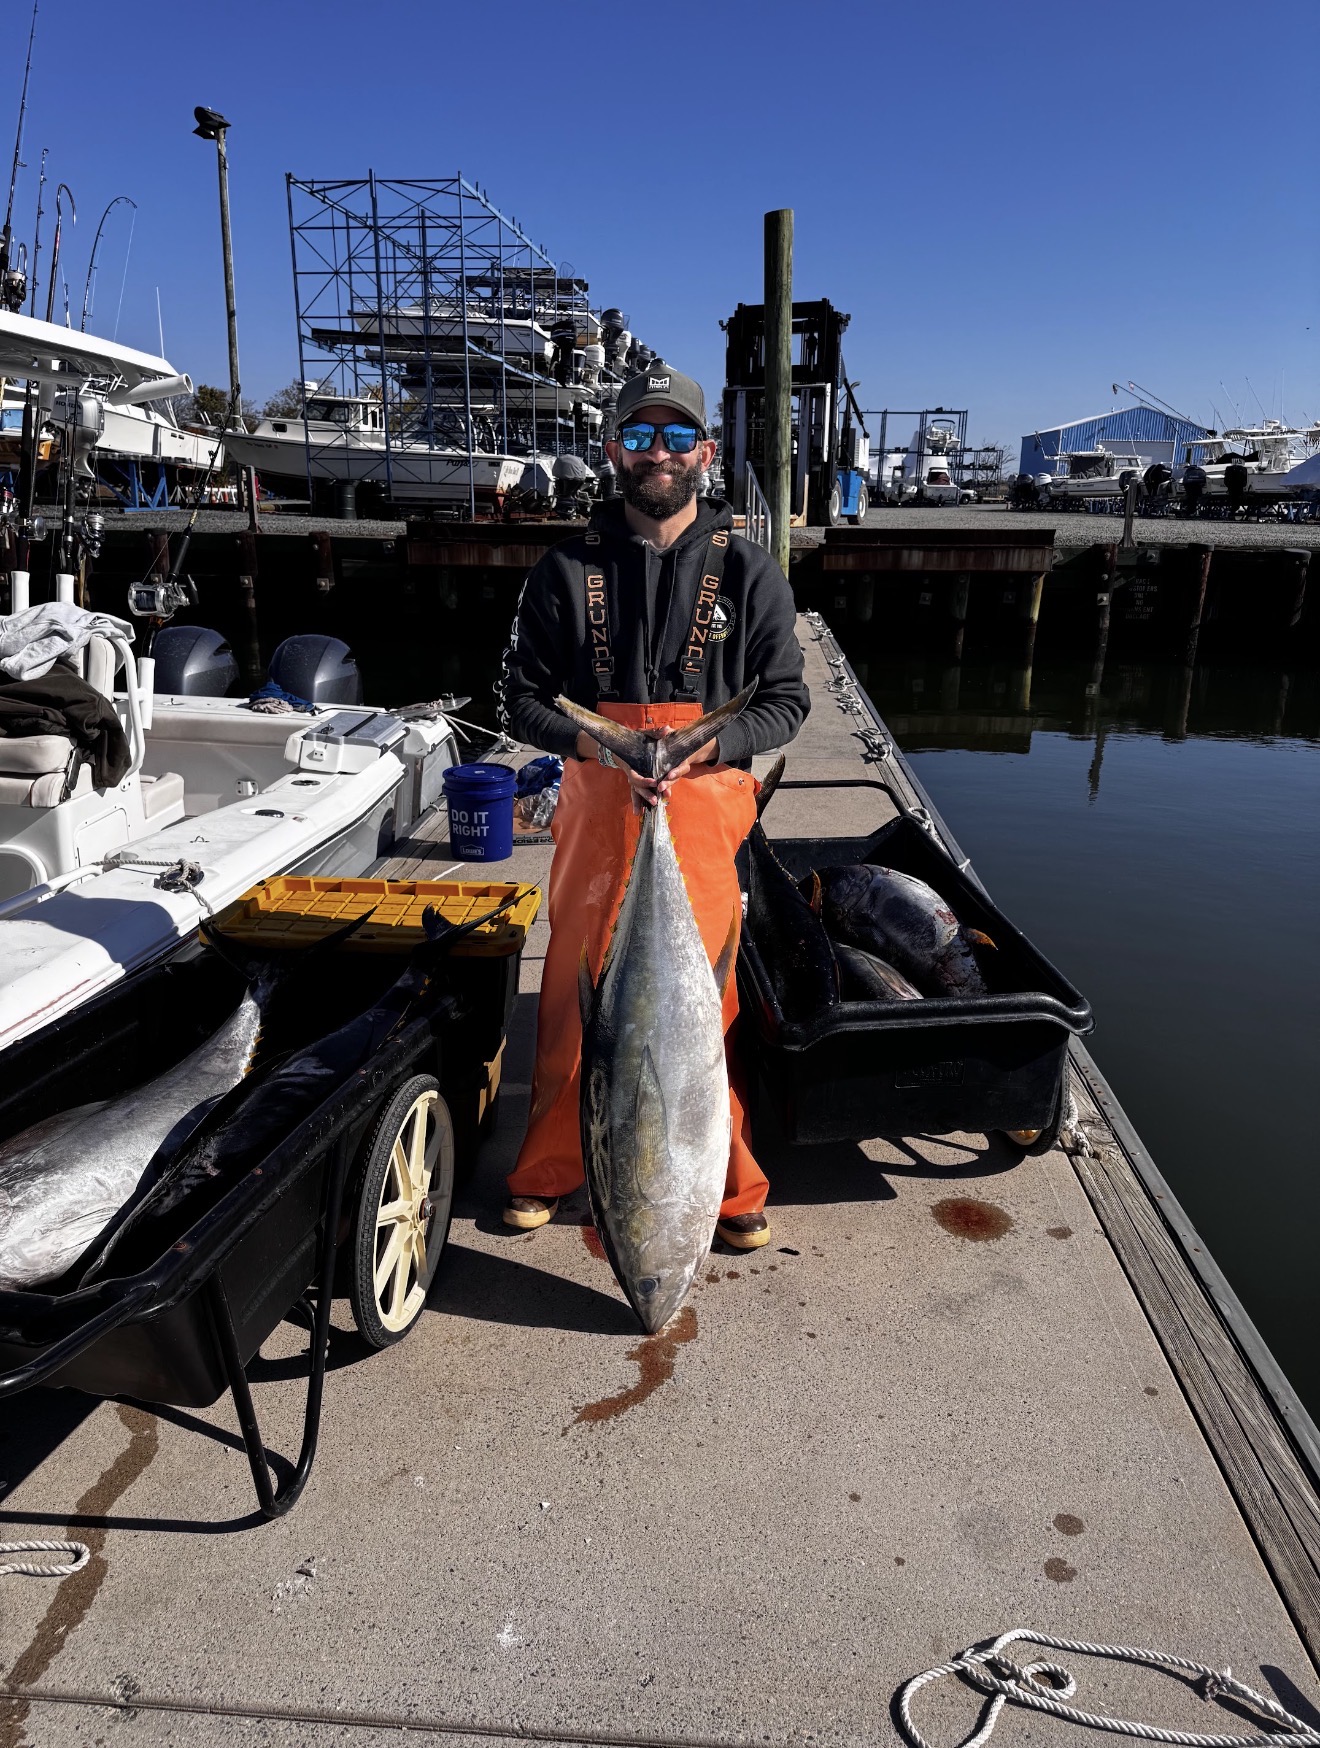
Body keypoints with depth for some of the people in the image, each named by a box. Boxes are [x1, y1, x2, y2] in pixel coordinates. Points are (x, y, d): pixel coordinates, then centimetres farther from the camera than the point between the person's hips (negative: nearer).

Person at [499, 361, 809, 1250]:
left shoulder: (749, 572, 3)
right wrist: (597, 746, -13)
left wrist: (701, 748, -13)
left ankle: (730, 1184, 21)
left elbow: (786, 702, 4)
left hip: (706, 816, -1)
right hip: (596, 813, 1)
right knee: (576, 993, 8)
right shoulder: (568, 570, 5)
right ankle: (549, 1168, 28)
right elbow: (524, 698, 6)